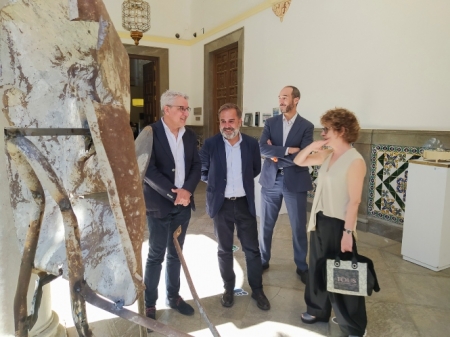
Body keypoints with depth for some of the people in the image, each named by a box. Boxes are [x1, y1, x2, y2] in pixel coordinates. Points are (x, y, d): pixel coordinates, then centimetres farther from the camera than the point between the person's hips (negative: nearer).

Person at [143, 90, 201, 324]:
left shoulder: (190, 135, 8)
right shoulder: (151, 133, -11)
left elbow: (196, 165, 5)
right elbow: (148, 170, -18)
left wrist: (187, 190, -12)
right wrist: (173, 193, -20)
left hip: (183, 205, 5)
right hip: (159, 205, -5)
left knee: (175, 254, 16)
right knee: (156, 256, 7)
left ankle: (173, 296, 33)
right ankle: (149, 304, 23)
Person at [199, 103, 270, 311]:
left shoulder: (252, 144, -4)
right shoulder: (210, 144, -8)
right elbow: (203, 171, 4)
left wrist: (242, 180, 8)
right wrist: (217, 182, 5)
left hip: (245, 204, 1)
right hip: (221, 204, 0)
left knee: (252, 249, 9)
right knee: (224, 250, 13)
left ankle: (257, 290, 28)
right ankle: (229, 289, 32)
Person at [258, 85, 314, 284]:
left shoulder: (306, 126, -3)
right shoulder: (271, 123, 5)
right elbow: (262, 148, -11)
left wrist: (276, 155, -11)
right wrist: (287, 150, -20)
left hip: (295, 182, -2)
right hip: (270, 180, 2)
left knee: (299, 228, 9)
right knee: (266, 225, 12)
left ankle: (302, 267, 29)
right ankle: (263, 261, 32)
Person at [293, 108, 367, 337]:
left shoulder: (355, 161, -17)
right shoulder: (327, 155, 4)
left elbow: (354, 201, -19)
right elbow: (298, 161, 13)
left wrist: (348, 233, -19)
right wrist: (311, 146, -4)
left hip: (338, 224, -7)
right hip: (320, 220, 8)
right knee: (317, 267, 19)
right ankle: (318, 309, 40)